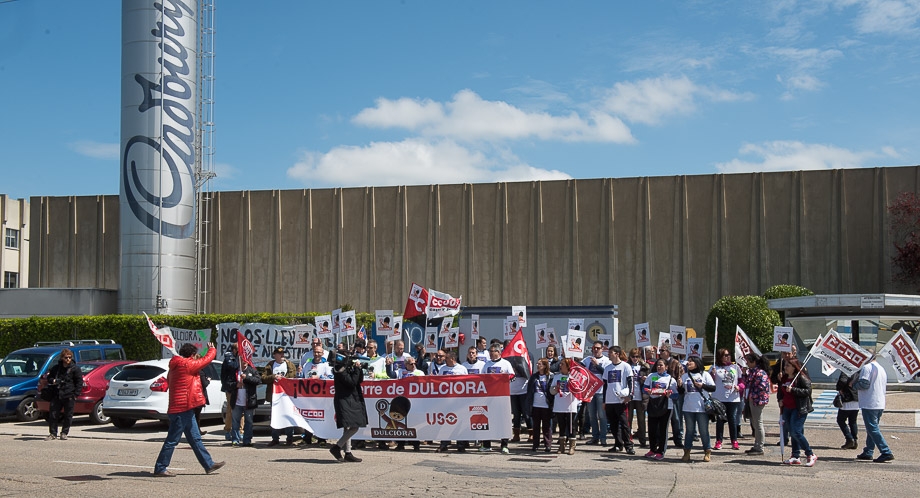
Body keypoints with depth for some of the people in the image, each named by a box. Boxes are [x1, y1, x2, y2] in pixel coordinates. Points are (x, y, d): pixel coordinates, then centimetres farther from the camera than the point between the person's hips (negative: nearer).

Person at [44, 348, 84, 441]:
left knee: (68, 415, 4)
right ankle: (53, 433, 11)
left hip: (69, 396, -3)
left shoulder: (75, 369, -1)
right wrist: (52, 381, -3)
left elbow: (79, 382, -1)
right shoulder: (56, 368, 11)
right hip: (57, 395, 3)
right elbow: (49, 378, 22)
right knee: (53, 415, 1)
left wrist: (76, 394, -10)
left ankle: (64, 433, 15)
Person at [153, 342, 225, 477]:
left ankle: (209, 465, 18)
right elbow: (207, 360, -4)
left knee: (195, 439, 13)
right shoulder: (187, 364, -13)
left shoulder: (175, 366, 14)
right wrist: (212, 349, 16)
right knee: (172, 440, -3)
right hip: (182, 409, -10)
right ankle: (160, 468, 3)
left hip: (186, 410, 10)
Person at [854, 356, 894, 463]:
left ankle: (886, 453, -13)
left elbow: (864, 384, -20)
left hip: (869, 404, -9)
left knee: (873, 429, -7)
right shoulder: (881, 369, 16)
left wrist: (854, 383, 0)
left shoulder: (867, 367, -11)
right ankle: (868, 452, 20)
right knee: (872, 428, 16)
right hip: (880, 404, 9)